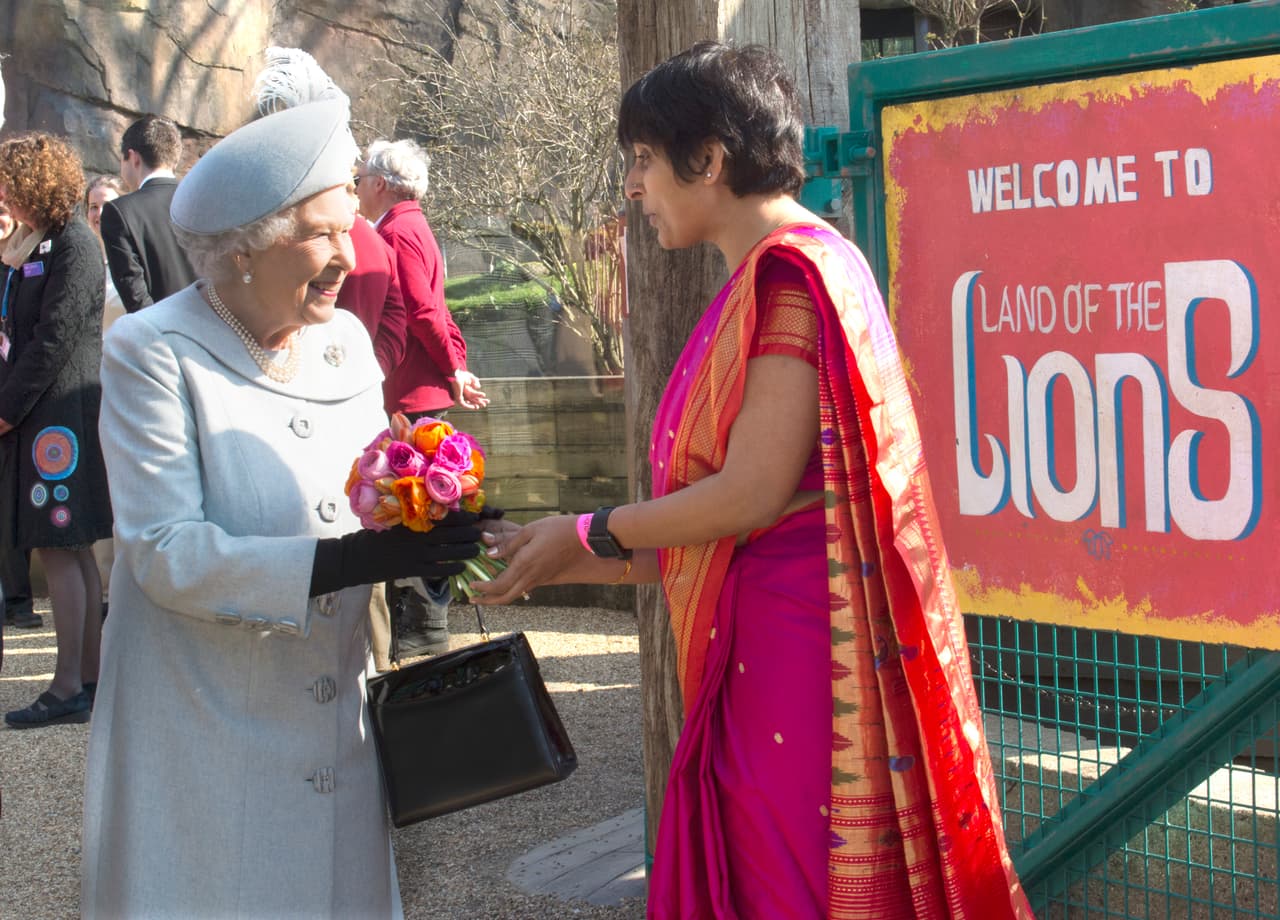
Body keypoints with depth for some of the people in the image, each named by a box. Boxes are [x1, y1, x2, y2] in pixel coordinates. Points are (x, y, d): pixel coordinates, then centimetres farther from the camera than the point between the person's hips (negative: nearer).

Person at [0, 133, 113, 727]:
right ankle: (88, 678, 16)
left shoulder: (74, 246, -12)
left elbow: (54, 339, -17)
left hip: (62, 417, -9)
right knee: (74, 551, 11)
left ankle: (68, 688, -4)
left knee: (59, 549, -8)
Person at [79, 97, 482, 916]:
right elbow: (167, 554, -20)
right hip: (206, 729, -5)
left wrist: (420, 540, -9)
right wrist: (348, 560, -27)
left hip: (336, 721, 6)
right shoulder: (154, 352, -12)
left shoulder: (346, 339, 8)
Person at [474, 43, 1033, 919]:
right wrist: (557, 562, 14)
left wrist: (587, 535, -5)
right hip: (755, 651, 9)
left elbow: (753, 493, -17)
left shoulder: (791, 272, -12)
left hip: (798, 647, -9)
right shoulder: (760, 282, 16)